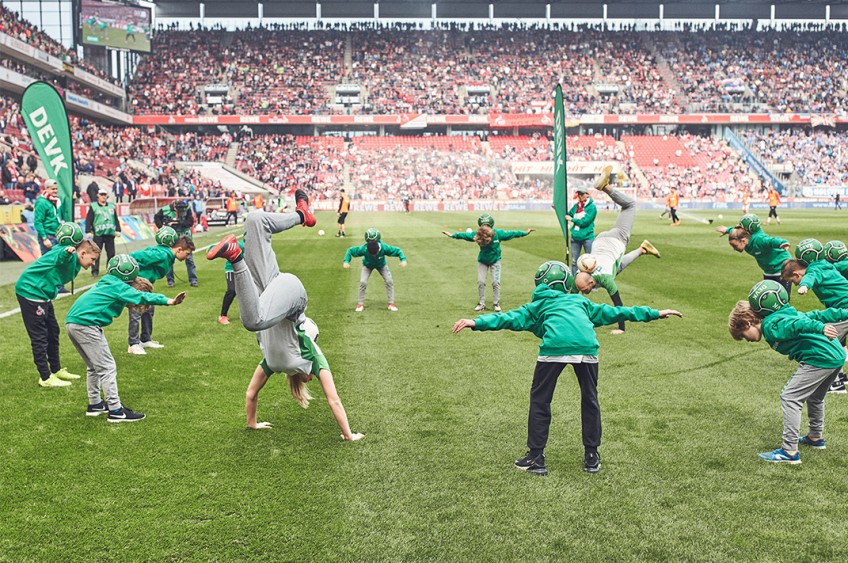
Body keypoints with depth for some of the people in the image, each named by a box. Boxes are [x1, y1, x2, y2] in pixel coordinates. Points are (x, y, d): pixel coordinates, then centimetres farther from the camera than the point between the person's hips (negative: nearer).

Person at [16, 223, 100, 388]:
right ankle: (45, 378, 1)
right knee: (39, 337, -5)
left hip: (42, 295, 11)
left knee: (52, 332, 17)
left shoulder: (75, 265, 11)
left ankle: (56, 370, 30)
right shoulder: (69, 255, -20)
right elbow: (60, 257, -43)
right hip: (30, 291, -10)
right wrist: (67, 252, -60)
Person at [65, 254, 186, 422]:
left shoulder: (106, 283, 19)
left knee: (94, 367, 23)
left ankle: (94, 404, 32)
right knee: (107, 367, -5)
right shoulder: (119, 287, -6)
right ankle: (115, 411, -4)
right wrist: (169, 301, -25)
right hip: (86, 325, -10)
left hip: (72, 322, 10)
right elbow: (141, 297, -18)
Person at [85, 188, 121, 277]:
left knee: (111, 253, 6)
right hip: (98, 234, -3)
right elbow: (88, 220, -2)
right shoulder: (93, 206, 2)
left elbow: (116, 219, 17)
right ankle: (95, 271, 0)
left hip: (110, 233, 3)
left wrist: (118, 230, 9)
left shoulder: (112, 206, 14)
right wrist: (88, 231, -10)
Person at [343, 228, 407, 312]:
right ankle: (361, 304, 0)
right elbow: (350, 250, -23)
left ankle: (391, 304, -2)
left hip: (381, 265, 0)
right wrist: (346, 261, -35)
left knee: (389, 281, -15)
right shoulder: (363, 249, -39)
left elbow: (398, 250, -26)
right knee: (363, 282, -19)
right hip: (367, 265, 0)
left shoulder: (384, 248, -39)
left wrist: (403, 260, -41)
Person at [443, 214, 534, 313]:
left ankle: (496, 303, 8)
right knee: (480, 282, -2)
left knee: (496, 282, -5)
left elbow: (510, 234, -17)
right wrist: (452, 235, -13)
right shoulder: (476, 235, -27)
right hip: (482, 261, 1)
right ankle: (481, 303, 11)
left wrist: (525, 233, -12)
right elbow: (465, 235, -15)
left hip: (495, 261, -1)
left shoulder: (498, 233, -27)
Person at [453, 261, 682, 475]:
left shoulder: (538, 306, 29)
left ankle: (536, 457, 16)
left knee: (540, 399, 13)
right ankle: (591, 456, 27)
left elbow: (512, 318, 14)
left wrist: (477, 322, 8)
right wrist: (654, 313, 49)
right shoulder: (580, 301, 37)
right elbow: (612, 312, 40)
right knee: (590, 399, 20)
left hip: (554, 348, -2)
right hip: (587, 347, 2)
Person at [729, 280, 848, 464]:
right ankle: (815, 437, 49)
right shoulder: (785, 314, 21)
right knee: (814, 397, 30)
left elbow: (796, 324, -25)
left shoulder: (770, 325, -8)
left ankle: (790, 451, -7)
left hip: (820, 358, -10)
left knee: (789, 398, -6)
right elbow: (816, 315, 20)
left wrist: (820, 328, -39)